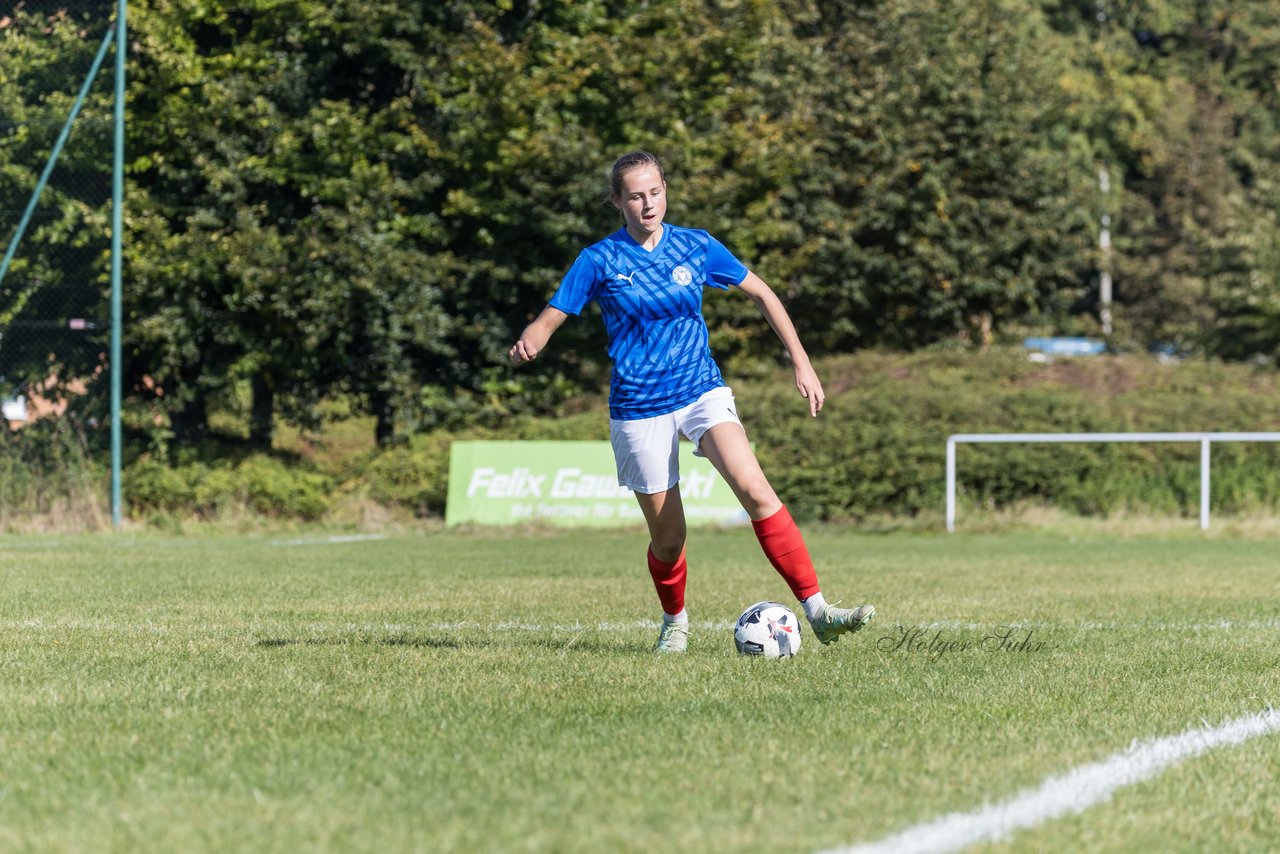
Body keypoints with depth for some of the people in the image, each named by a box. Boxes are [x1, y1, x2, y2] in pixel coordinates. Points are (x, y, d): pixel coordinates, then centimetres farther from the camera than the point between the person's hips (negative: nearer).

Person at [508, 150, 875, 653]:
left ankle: (818, 612, -25)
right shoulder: (599, 261, -4)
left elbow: (761, 294, 13)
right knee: (668, 537, 2)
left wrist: (801, 363, 9)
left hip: (702, 390, 1)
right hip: (638, 409, -1)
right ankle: (675, 622, 33)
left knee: (754, 489, -22)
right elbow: (549, 320, -4)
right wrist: (528, 344, -29)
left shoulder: (697, 247, 2)